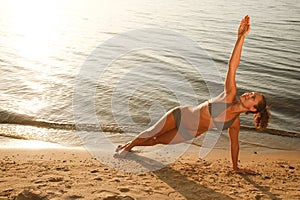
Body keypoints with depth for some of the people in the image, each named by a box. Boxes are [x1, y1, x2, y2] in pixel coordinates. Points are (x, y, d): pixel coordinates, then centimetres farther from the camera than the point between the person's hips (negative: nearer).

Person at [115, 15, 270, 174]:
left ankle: (129, 146, 43)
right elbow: (232, 65, -31)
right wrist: (241, 37, -40)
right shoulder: (230, 96, -22)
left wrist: (235, 167, 10)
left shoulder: (234, 123, -15)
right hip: (180, 115, -2)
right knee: (152, 133, 11)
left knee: (158, 141, 14)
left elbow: (234, 143, 3)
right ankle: (127, 146, 40)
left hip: (188, 134, 2)